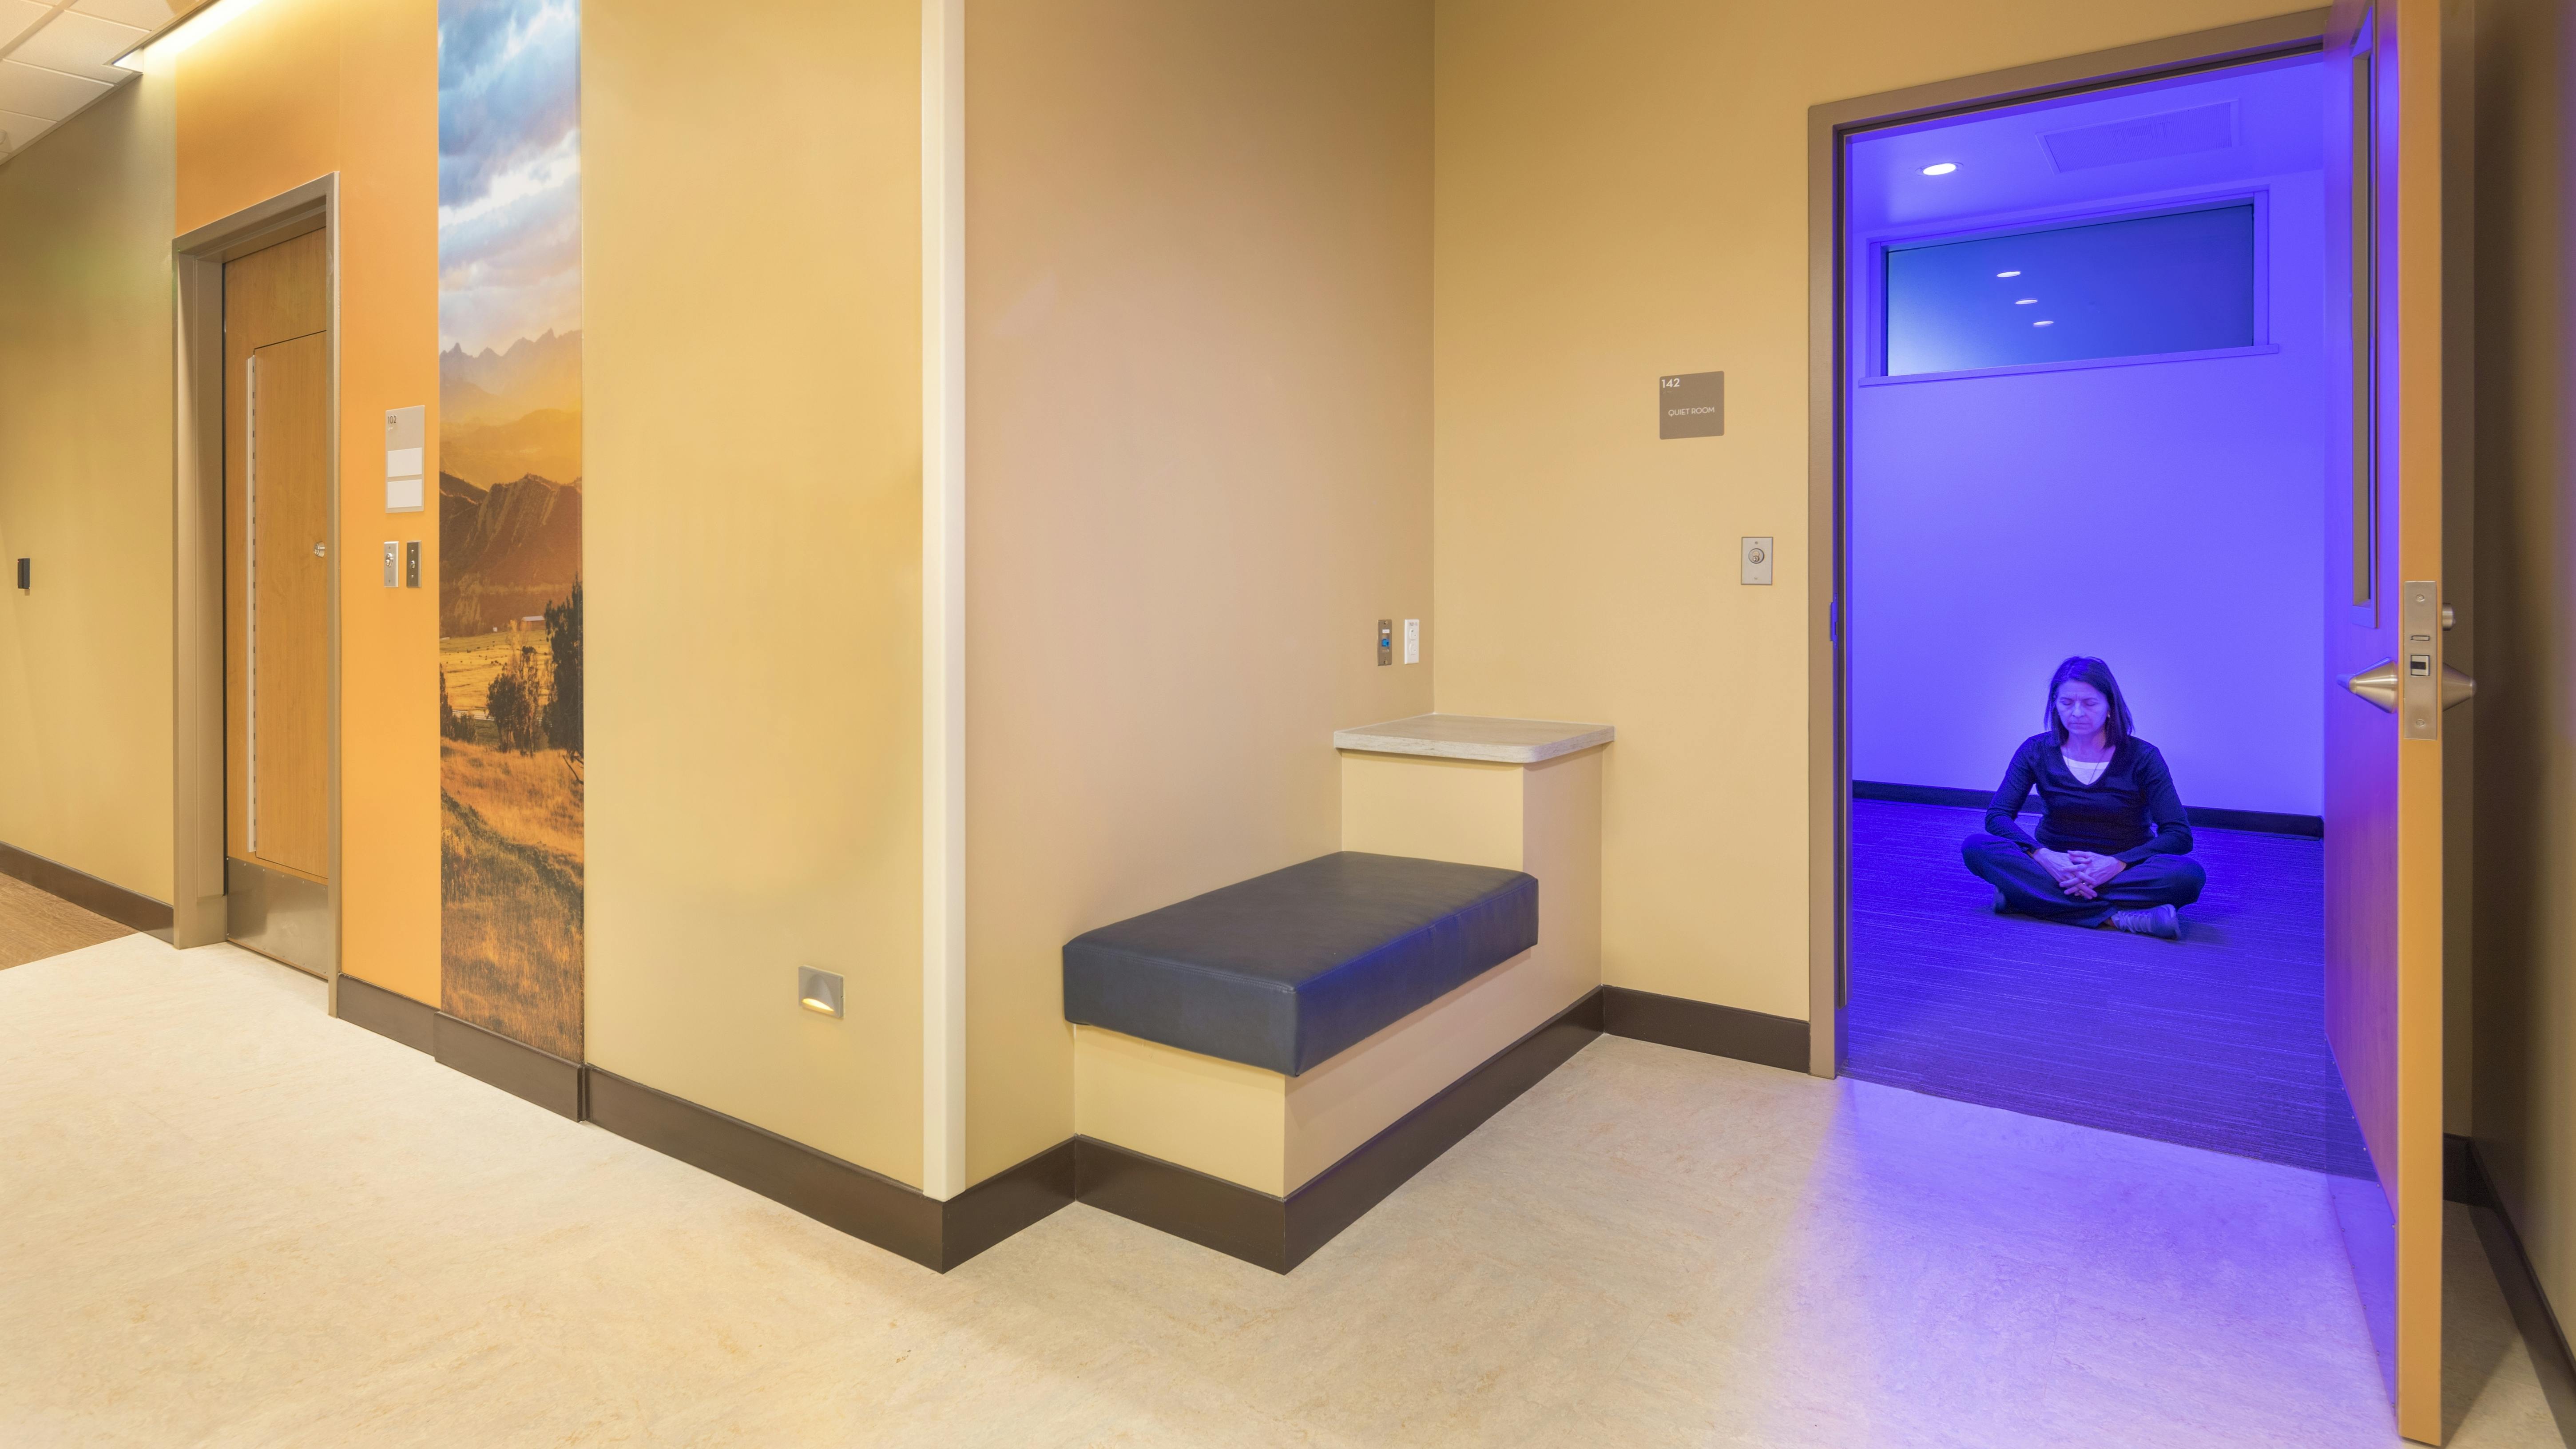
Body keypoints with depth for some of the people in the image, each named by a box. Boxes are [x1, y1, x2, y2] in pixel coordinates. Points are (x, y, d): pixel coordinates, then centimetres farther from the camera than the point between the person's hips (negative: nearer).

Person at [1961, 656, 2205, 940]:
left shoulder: (2142, 757, -6)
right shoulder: (2036, 752, -1)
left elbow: (2179, 835, -11)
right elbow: (1997, 815, -9)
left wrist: (2116, 864, -27)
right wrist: (2042, 857, -27)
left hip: (2124, 870, -1)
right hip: (2053, 865, 1)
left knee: (2189, 875, -31)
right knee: (1976, 847, -27)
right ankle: (2116, 916, -31)